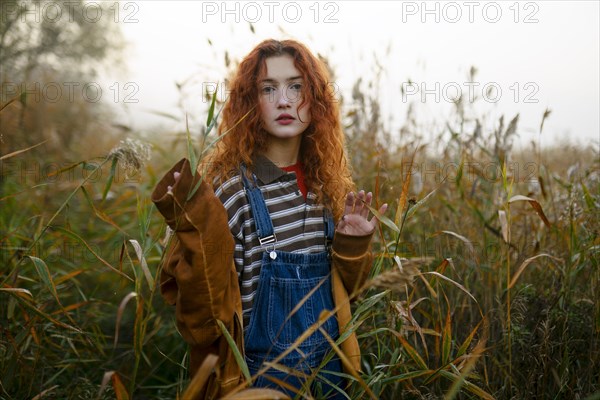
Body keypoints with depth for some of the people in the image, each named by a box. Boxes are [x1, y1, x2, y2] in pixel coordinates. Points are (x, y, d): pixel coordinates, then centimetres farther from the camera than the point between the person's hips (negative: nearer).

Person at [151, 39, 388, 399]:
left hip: (329, 370, 5)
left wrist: (352, 246, -6)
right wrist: (200, 233, -30)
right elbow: (206, 315, -19)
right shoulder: (226, 184, -17)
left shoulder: (326, 181, -1)